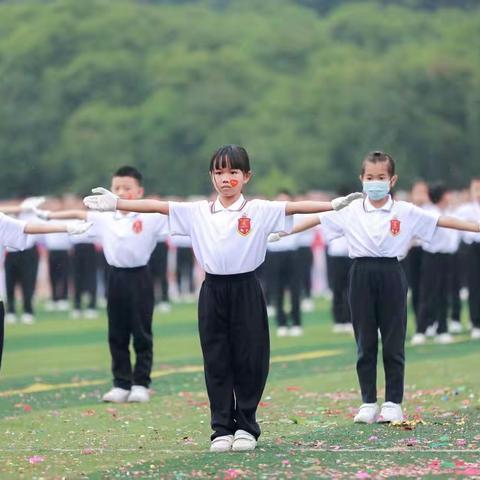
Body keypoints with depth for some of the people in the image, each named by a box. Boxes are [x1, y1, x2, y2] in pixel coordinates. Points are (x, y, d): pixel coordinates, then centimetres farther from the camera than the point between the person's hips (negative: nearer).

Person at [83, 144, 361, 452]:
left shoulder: (260, 210, -2)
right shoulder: (198, 212, 4)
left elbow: (295, 207, -13)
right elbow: (157, 206, 0)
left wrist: (333, 205, -25)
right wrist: (116, 203, -6)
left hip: (246, 291, -2)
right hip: (213, 291, 2)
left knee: (249, 359, 2)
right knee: (217, 361, 5)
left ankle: (246, 427, 14)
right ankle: (222, 429, 11)